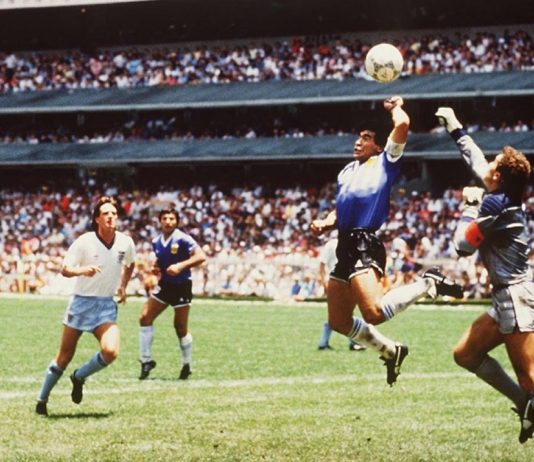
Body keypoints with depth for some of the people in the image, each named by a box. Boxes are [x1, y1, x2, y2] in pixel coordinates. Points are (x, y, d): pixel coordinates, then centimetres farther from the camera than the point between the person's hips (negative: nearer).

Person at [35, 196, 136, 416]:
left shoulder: (126, 243, -3)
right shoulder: (84, 242, -13)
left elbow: (130, 264, 20)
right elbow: (65, 269, -12)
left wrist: (123, 286, 14)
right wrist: (82, 270, -30)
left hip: (107, 306, 2)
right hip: (82, 303, -2)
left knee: (110, 351, -21)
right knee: (64, 357, 4)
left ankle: (79, 377, 7)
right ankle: (42, 401, 20)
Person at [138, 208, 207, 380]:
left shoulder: (182, 239, -15)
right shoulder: (156, 242, 4)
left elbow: (201, 256, -22)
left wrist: (181, 266, -31)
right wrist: (155, 268, -1)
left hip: (181, 287, -6)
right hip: (164, 285, 6)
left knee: (180, 328, 0)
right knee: (145, 318, -5)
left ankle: (186, 365, 18)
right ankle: (146, 360, 4)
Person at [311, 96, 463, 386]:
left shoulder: (385, 163, 3)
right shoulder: (347, 172, 24)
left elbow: (402, 124, -11)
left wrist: (395, 107, 10)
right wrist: (325, 224, 8)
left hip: (365, 245, -8)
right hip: (345, 246, 8)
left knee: (374, 313, -27)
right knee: (339, 321, 9)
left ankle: (428, 284, -5)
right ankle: (390, 352, 27)